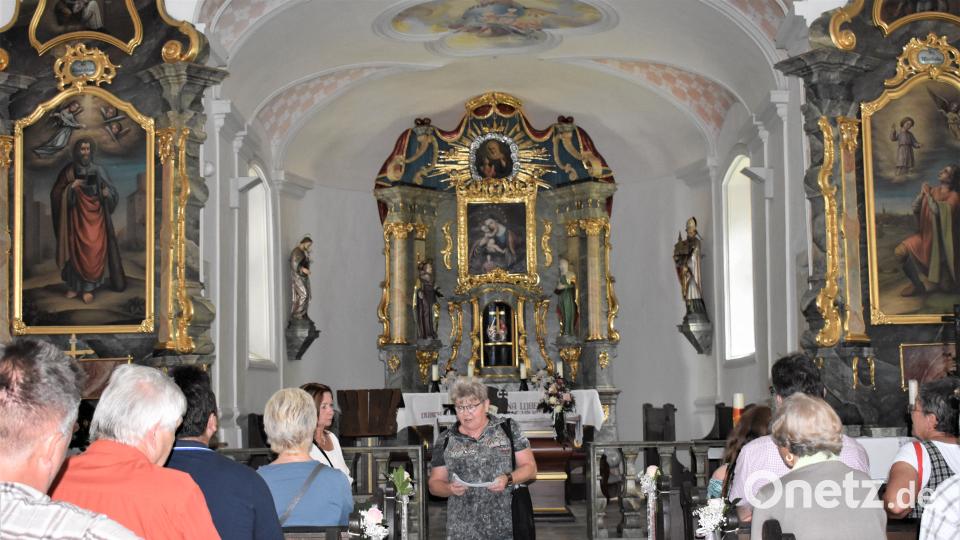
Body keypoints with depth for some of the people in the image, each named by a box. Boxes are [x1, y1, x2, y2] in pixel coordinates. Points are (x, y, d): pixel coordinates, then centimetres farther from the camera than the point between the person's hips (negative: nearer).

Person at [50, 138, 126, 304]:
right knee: (75, 251, 0)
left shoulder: (99, 170, 3)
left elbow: (113, 193, 6)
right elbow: (56, 194, 0)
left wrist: (107, 193, -17)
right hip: (76, 217, 0)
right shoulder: (68, 171, 2)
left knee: (93, 251, -8)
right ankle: (74, 286, 11)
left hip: (95, 216, 0)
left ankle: (88, 288, -1)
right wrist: (71, 187, -15)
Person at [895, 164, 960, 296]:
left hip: (942, 243, -5)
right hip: (926, 237, 5)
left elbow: (937, 210, -32)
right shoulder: (933, 191, 1)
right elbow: (915, 208, -2)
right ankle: (917, 285, -1)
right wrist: (922, 193, -17)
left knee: (946, 287, -5)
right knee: (900, 252, -20)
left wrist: (928, 194, -21)